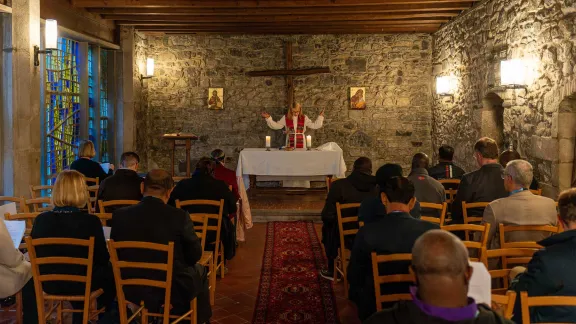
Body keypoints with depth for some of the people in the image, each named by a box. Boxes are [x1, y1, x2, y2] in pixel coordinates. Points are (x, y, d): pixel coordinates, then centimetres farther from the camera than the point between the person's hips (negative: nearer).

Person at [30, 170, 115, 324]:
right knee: (110, 272, 28)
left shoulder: (41, 220, -11)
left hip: (49, 283, 4)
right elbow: (103, 259, -10)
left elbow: (36, 255, 3)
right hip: (83, 283, -3)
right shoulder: (91, 221, -20)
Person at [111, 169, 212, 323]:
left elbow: (116, 254, 2)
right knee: (200, 271, 28)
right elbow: (195, 255, -6)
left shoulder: (120, 215, -10)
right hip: (173, 290, -3)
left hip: (132, 290, 3)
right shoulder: (179, 216, -18)